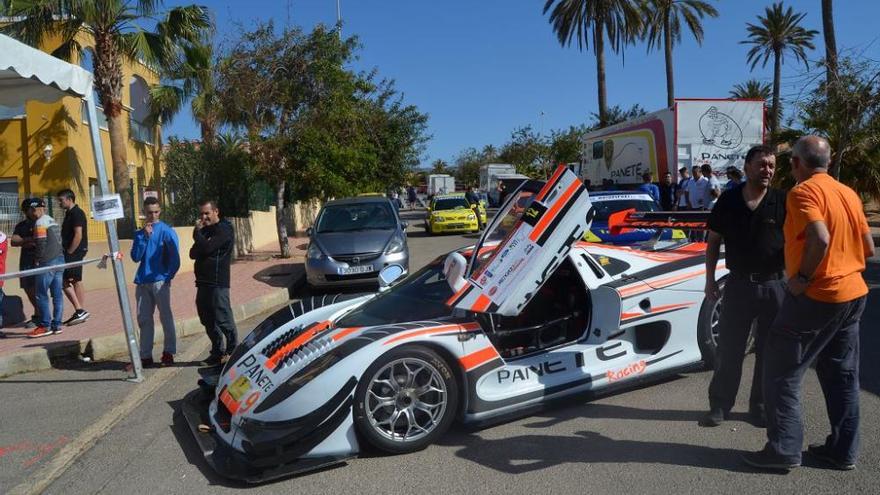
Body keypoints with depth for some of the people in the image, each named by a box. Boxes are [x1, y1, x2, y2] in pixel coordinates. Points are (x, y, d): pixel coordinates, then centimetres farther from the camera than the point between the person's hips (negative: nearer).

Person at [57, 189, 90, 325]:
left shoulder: (76, 213, -13)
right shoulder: (70, 213, 17)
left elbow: (78, 235, -20)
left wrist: (69, 252, -18)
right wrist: (67, 252, 14)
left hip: (75, 252, -10)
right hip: (73, 252, 10)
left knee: (64, 281, -11)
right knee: (77, 282, 10)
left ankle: (79, 310, -9)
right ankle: (80, 312, 13)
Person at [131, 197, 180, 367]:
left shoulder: (166, 231, -2)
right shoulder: (139, 234, 12)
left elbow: (175, 256, -5)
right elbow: (135, 257, 1)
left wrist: (168, 276, -7)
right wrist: (145, 237, -8)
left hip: (160, 280, -5)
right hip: (142, 282, 5)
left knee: (165, 316, -3)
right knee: (144, 319, 8)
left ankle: (168, 353, 6)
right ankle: (145, 356, 16)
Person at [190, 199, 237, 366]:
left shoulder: (224, 230, -8)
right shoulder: (205, 230, 19)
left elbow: (206, 247, -19)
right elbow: (193, 253, 14)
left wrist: (196, 232, -3)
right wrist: (199, 249, -8)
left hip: (218, 283, -9)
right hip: (203, 282, 9)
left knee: (223, 319, -6)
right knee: (208, 320, 11)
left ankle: (233, 351, 4)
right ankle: (217, 352, 20)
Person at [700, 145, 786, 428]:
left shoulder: (783, 202, -1)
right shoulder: (728, 201, 1)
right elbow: (713, 242, 7)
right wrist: (709, 280, 4)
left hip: (773, 285, 0)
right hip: (738, 284, 0)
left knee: (768, 351, 10)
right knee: (728, 348, 6)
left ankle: (761, 407, 25)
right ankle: (720, 405, 17)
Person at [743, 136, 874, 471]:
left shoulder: (803, 191, -13)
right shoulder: (848, 193, 11)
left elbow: (820, 238, -29)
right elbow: (868, 248, 13)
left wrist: (802, 277, -18)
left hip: (816, 296, -8)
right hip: (854, 293, 8)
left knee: (782, 371, 1)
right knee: (842, 374, 15)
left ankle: (784, 449, 4)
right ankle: (843, 451, 23)